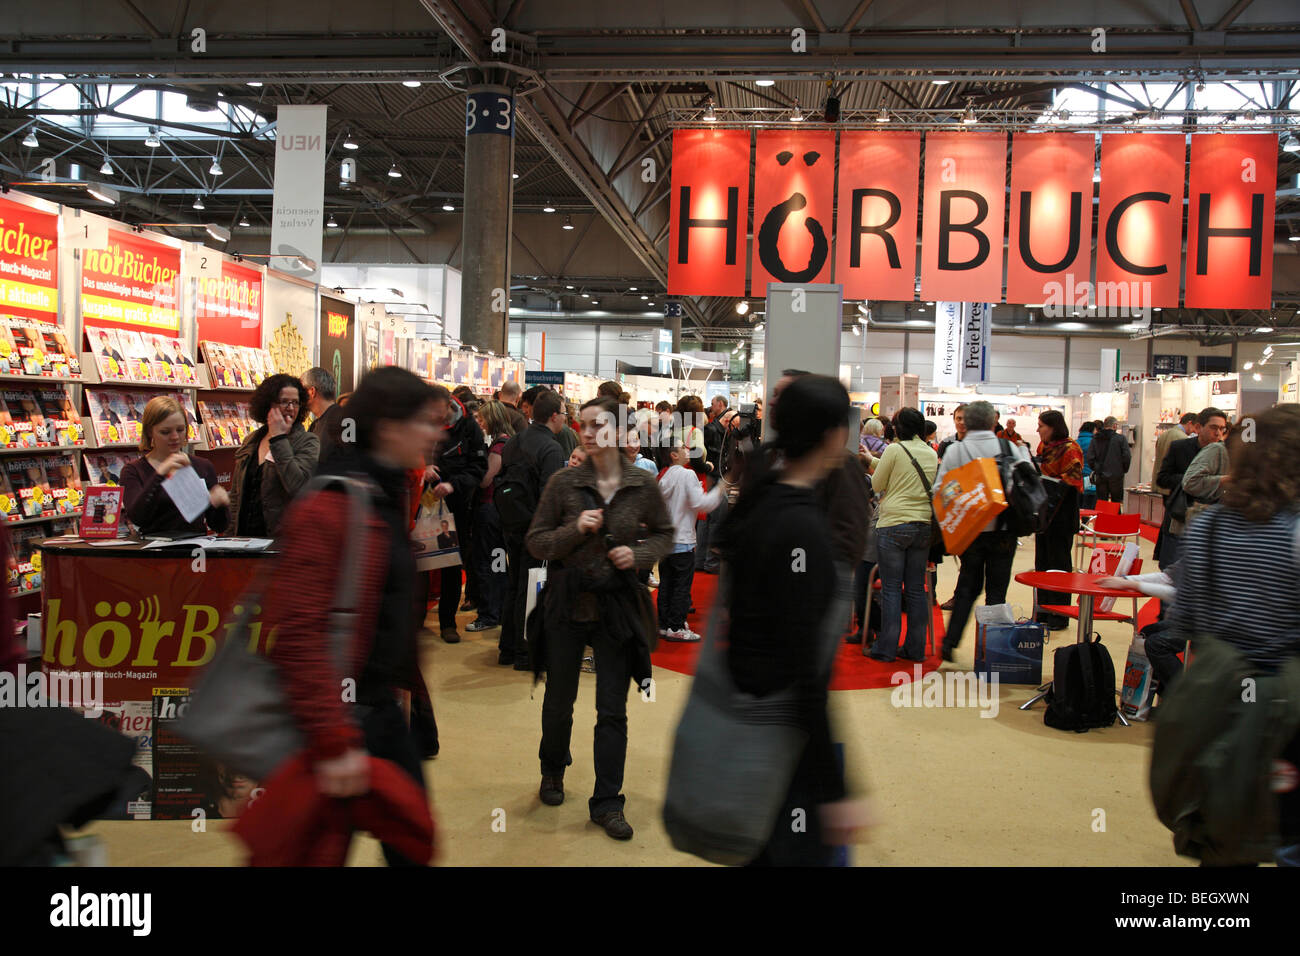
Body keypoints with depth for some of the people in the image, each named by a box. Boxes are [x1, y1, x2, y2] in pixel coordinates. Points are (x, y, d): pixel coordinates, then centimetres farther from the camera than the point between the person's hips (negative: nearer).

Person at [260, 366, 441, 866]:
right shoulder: (330, 509, -20)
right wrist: (334, 743, -26)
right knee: (323, 849, 4)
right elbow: (298, 632, -25)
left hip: (383, 706, 9)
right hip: (342, 713, -9)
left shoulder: (390, 496, 9)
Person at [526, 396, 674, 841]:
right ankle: (552, 772, 43)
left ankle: (607, 803, 18)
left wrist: (639, 553, -11)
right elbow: (536, 542, -4)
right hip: (567, 604, 0)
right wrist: (575, 530, -21)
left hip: (617, 606, 0)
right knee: (559, 700, 16)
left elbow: (665, 534, 9)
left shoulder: (643, 486, -4)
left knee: (613, 711, 5)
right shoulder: (563, 483, -7)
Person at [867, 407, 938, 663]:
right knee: (916, 588, 10)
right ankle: (915, 649, 14)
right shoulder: (932, 454, 10)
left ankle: (887, 648, 4)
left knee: (891, 587, 1)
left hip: (894, 525, -5)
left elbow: (877, 485, -2)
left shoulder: (894, 450, -7)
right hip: (924, 524, 5)